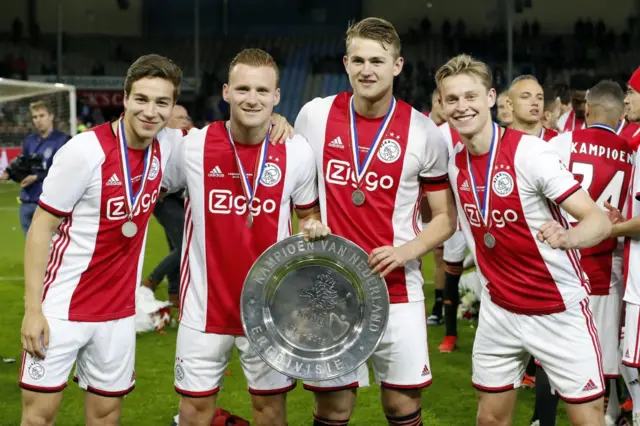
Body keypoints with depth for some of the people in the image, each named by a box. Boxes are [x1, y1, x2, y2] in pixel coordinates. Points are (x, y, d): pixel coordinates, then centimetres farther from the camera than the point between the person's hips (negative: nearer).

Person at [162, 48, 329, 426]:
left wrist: (315, 226, -12)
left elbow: (309, 211, 8)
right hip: (206, 303, 0)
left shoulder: (298, 152, -7)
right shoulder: (193, 146, -8)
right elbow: (158, 188, 12)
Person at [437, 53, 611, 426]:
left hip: (560, 311, -5)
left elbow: (601, 221, -24)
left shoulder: (529, 151, -18)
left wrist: (565, 237, -43)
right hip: (499, 311, 5)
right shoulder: (454, 164, 0)